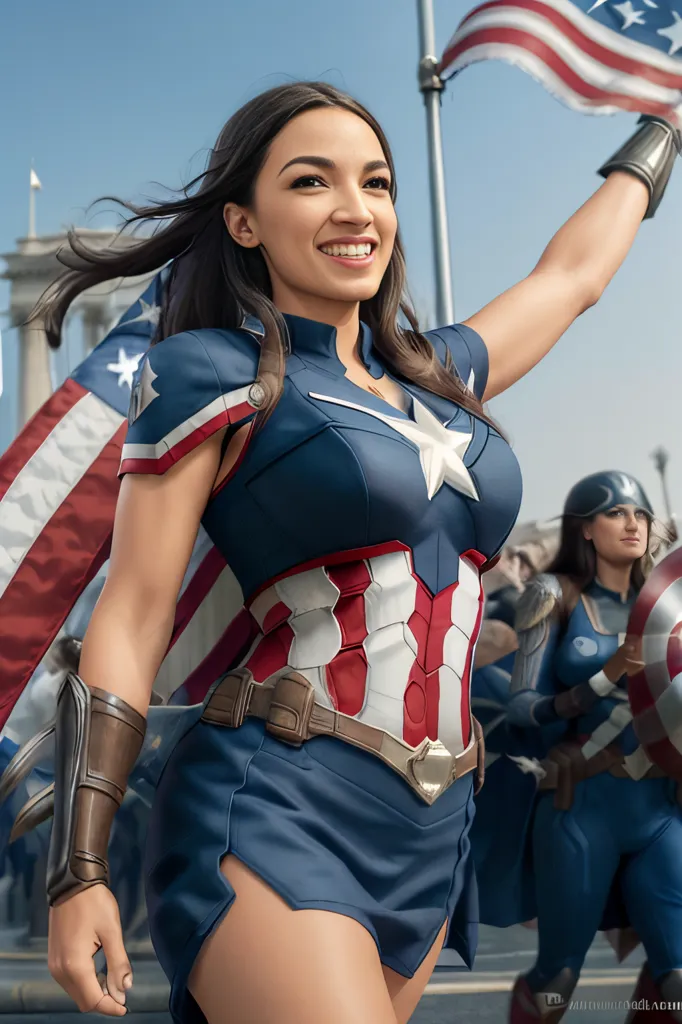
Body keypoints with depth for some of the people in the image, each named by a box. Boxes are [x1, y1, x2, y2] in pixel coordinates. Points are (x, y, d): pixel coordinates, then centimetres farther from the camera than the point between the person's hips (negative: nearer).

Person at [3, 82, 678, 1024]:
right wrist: (79, 872, -9)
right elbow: (132, 619, -5)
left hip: (429, 840, 6)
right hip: (272, 814, -6)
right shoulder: (214, 377, -2)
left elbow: (573, 273, 31)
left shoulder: (440, 375, 15)